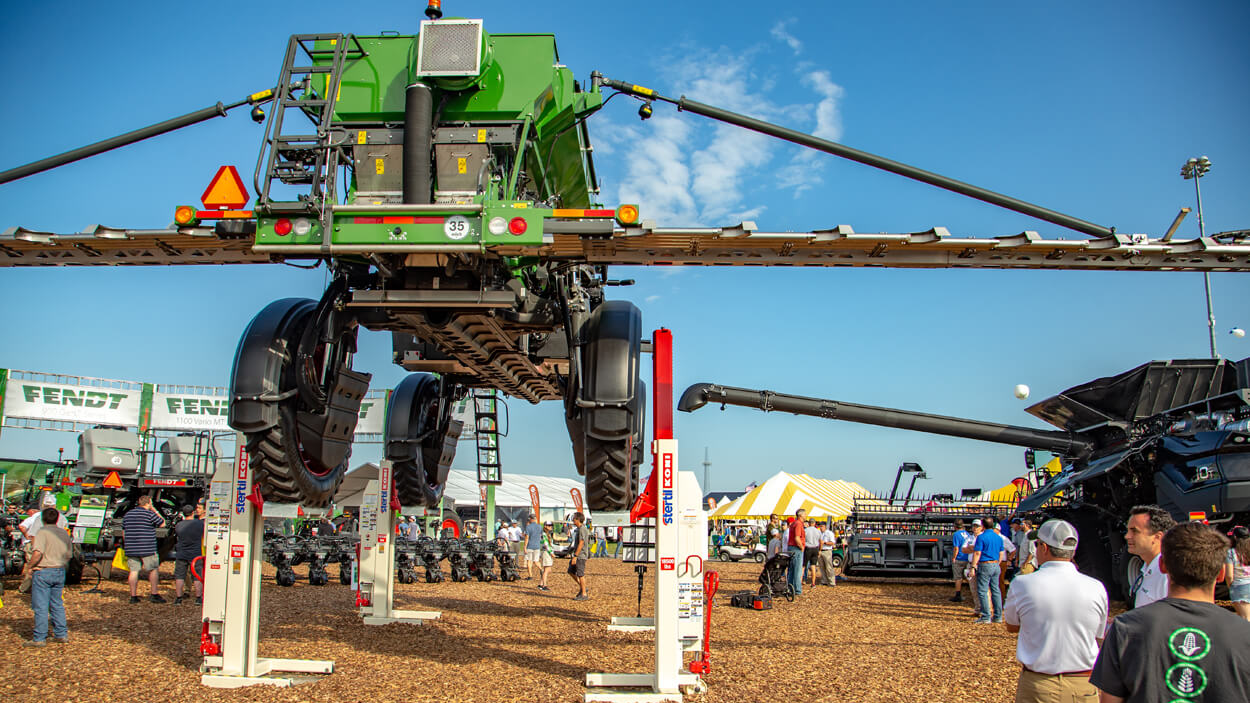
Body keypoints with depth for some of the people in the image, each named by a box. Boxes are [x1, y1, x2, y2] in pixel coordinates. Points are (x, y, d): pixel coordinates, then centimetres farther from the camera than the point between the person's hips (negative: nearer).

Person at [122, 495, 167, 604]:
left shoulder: (128, 514, 12)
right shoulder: (150, 514, -8)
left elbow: (123, 532, 18)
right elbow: (162, 524, 2)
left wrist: (127, 546, 26)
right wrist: (155, 511, 6)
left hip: (131, 549, 5)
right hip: (147, 549, -5)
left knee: (133, 571, 7)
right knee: (153, 570, 5)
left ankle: (133, 596, 7)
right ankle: (154, 594, 4)